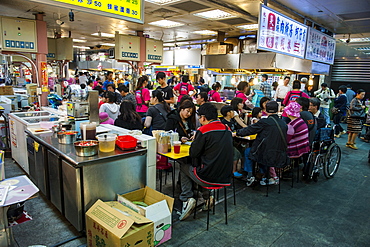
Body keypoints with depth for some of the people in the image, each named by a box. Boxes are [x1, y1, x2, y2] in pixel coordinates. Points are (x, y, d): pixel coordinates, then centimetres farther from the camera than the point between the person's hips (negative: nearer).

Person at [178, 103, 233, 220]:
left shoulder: (203, 131, -15)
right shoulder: (227, 130, 6)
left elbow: (193, 153, -9)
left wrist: (195, 141, 9)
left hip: (208, 178, -6)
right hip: (226, 178, 7)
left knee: (184, 167, 19)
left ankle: (187, 198, 11)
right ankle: (207, 196, 24)